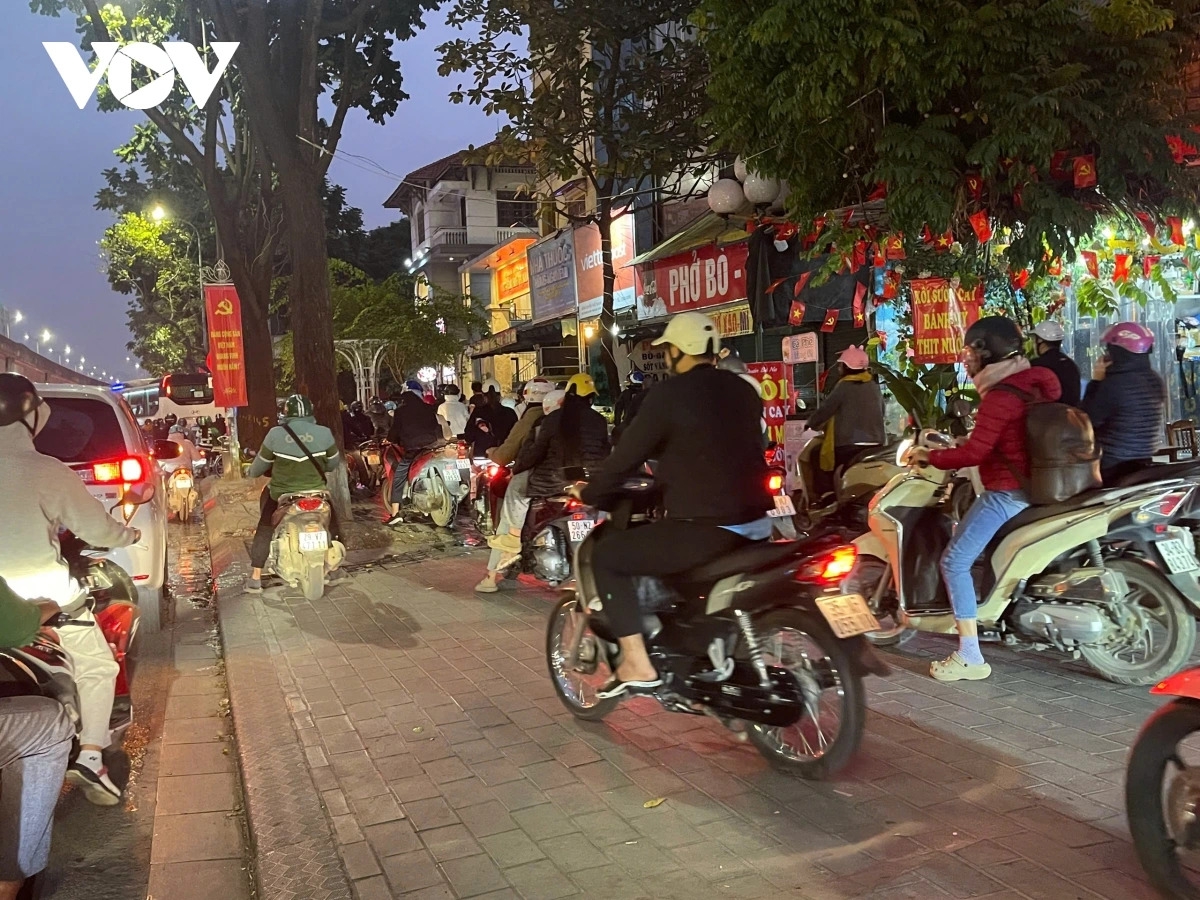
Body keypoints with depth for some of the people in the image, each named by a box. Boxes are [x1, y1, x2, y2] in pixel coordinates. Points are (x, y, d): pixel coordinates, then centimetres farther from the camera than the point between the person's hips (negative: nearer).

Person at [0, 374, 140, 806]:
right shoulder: (45, 471, -13)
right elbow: (95, 527, -6)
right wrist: (129, 535, 14)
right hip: (47, 594, -5)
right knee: (97, 667, 10)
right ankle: (91, 755, -1)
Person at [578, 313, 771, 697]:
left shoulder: (670, 393, -7)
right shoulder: (743, 390, 14)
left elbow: (627, 456, -4)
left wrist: (589, 495, 13)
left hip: (706, 528, -8)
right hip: (756, 524, 8)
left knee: (607, 554, 4)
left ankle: (638, 665, -2)